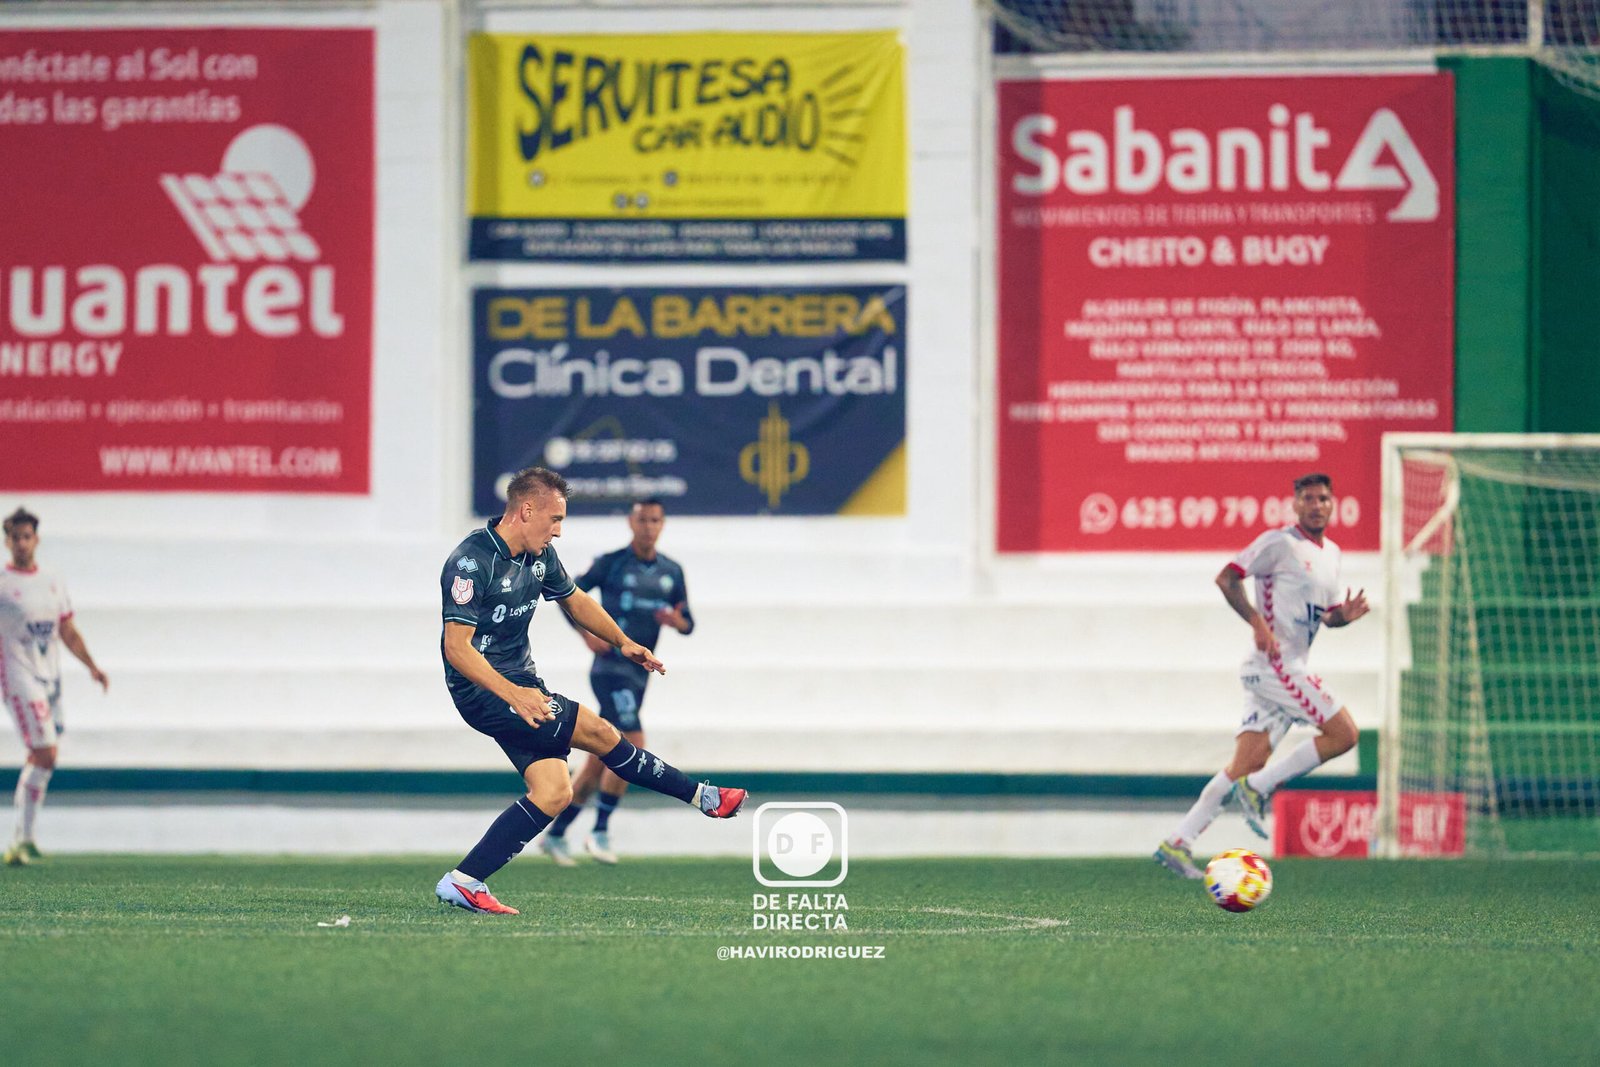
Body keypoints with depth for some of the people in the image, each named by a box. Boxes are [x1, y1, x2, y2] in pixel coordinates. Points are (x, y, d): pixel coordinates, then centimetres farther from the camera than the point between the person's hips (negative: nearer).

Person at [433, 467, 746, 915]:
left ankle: (464, 882, -4)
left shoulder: (540, 556, 6)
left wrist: (622, 642, 16)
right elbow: (457, 646, -25)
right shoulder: (472, 562, -20)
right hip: (483, 691, -9)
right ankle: (702, 796, -1)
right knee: (597, 731, -14)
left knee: (553, 793, -5)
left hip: (521, 683, 9)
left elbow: (574, 600, 26)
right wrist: (512, 694, -34)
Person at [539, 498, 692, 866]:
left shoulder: (672, 572, 11)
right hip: (611, 667, -6)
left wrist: (677, 621, -10)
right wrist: (588, 635, -12)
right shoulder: (611, 563, -4)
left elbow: (688, 624, 14)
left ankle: (555, 834, 19)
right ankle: (600, 831, -12)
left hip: (639, 674, 6)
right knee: (632, 744, -20)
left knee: (600, 760, 9)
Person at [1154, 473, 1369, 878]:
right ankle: (1259, 788, -6)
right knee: (1343, 733, -12)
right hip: (1275, 662, -8)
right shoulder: (1279, 543, -7)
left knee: (1246, 765, 3)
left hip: (1289, 669, 8)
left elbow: (1326, 616, 26)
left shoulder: (1331, 554, 19)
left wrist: (1345, 614, 3)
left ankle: (1178, 842, 1)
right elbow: (1227, 577, -12)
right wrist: (1258, 622, -24)